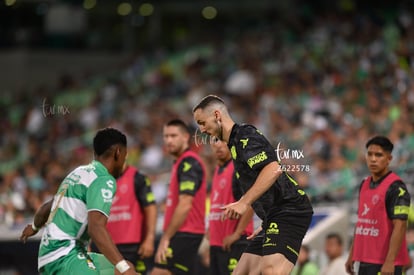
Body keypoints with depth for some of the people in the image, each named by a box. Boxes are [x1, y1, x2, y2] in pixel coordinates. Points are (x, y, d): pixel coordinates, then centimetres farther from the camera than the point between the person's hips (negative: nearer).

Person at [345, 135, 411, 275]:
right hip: (365, 261, 8)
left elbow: (400, 227, -18)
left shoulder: (396, 188, -12)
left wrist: (389, 262, -24)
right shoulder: (364, 185, 14)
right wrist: (352, 255, 19)